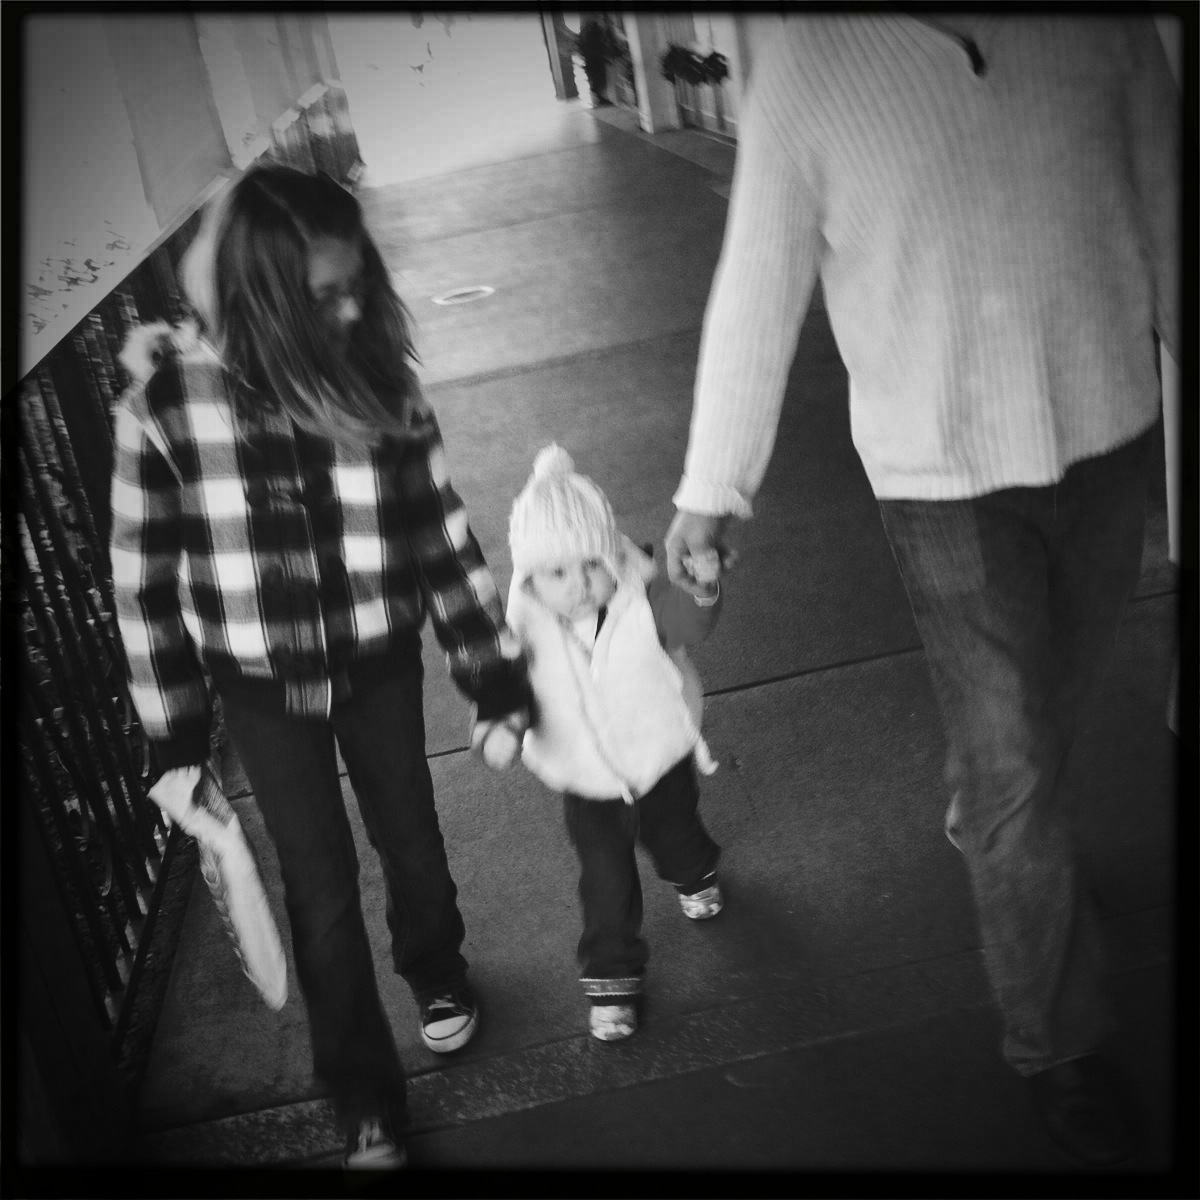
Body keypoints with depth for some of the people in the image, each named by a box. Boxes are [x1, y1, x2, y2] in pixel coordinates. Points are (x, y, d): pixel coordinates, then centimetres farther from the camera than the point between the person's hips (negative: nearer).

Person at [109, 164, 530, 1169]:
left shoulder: (381, 376, -15)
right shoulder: (165, 398, -19)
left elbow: (444, 532, -6)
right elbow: (144, 576, -9)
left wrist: (500, 682, -4)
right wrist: (175, 742, -6)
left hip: (379, 666, 2)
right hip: (260, 688, -1)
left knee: (412, 842, 19)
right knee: (323, 896, 8)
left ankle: (436, 967, 53)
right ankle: (367, 1102, 30)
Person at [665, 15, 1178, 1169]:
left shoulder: (1107, 33, -7)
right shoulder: (808, 62, -12)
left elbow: (1162, 203, 4)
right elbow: (755, 292, -6)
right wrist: (711, 488, -2)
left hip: (1109, 431, 3)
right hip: (941, 474, -3)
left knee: (1056, 698, 21)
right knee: (1015, 777, 2)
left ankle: (976, 818, 56)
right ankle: (1057, 1045, 24)